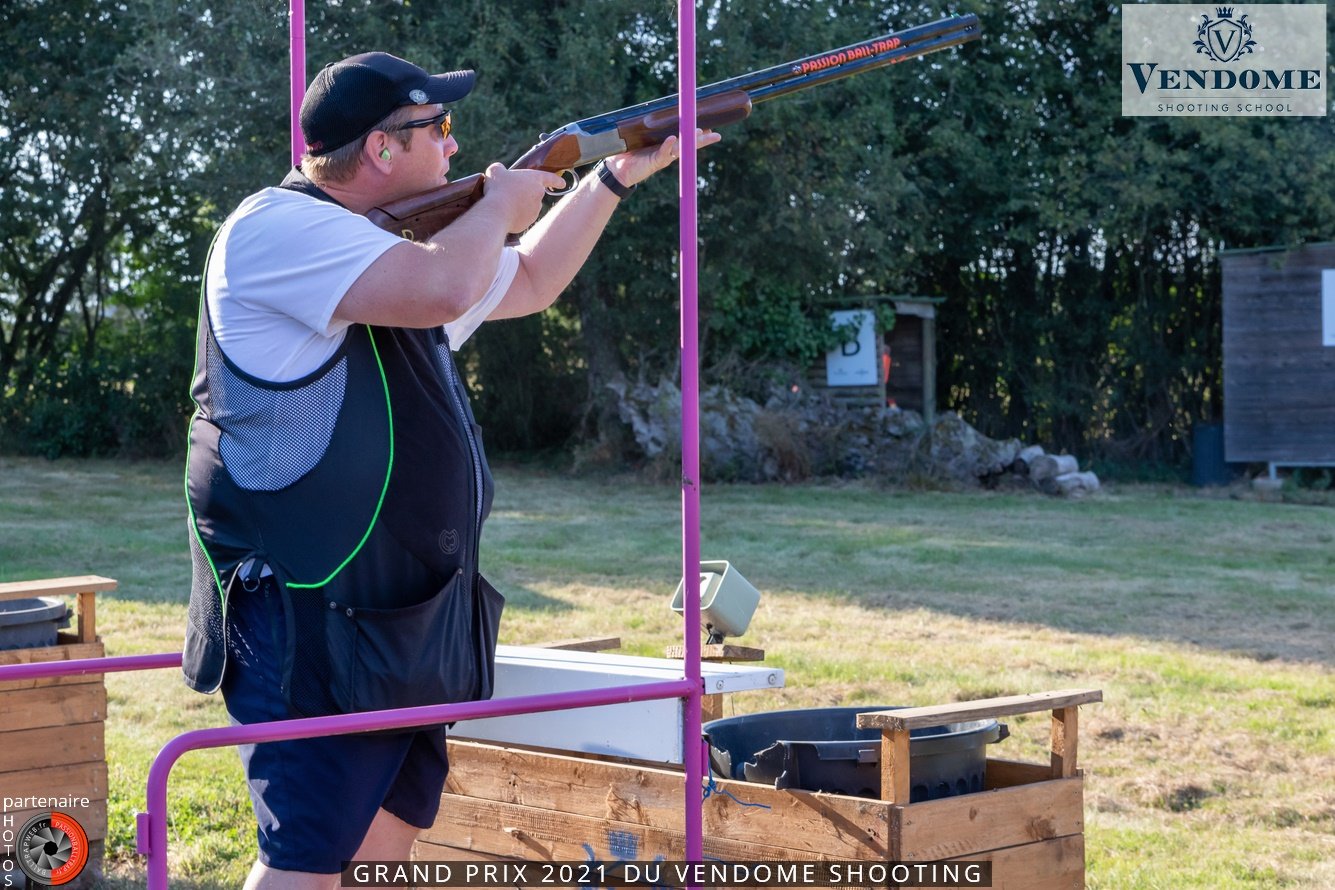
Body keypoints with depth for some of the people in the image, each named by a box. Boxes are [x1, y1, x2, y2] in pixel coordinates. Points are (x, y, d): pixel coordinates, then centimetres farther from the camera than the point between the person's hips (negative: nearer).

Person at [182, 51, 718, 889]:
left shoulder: (392, 238, 16)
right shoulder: (277, 229, -15)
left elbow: (526, 283, 31)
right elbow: (444, 287, -30)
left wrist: (620, 173, 24)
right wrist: (501, 204, -9)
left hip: (407, 622, 10)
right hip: (317, 622, -10)